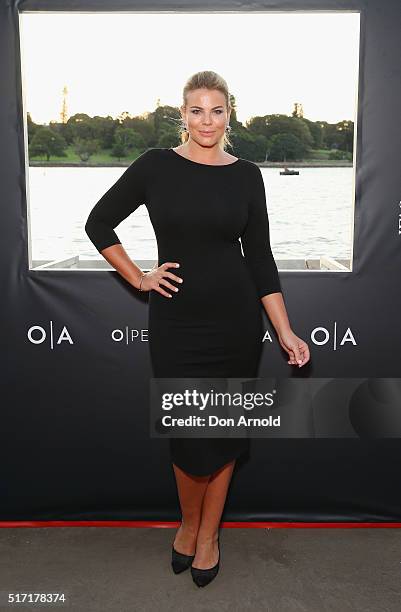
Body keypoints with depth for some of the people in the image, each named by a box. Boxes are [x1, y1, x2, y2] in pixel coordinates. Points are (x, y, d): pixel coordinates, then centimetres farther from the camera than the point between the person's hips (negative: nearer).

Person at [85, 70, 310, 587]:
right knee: (190, 434, 2)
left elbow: (260, 257, 3)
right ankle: (188, 522, 33)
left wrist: (286, 332, -2)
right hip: (176, 321, -1)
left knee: (226, 429, 9)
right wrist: (138, 277, -2)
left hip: (236, 319, 2)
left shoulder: (246, 175, 3)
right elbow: (98, 222, 6)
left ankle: (208, 534, 32)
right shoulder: (155, 166, -1)